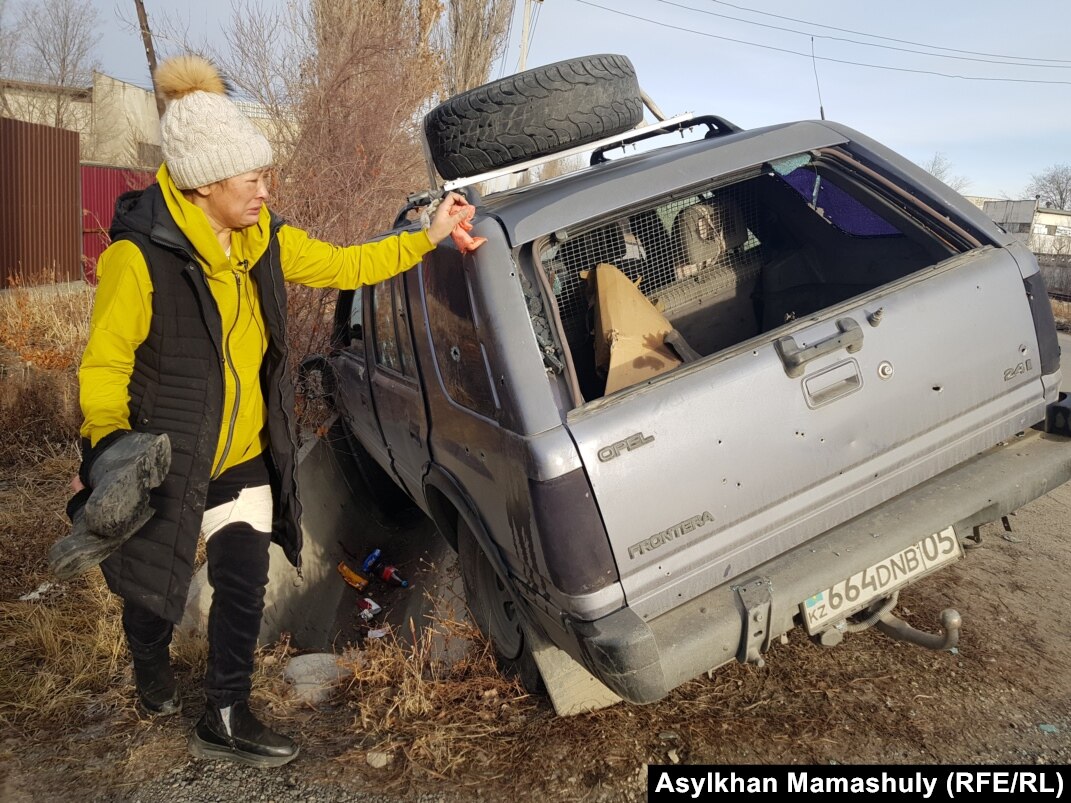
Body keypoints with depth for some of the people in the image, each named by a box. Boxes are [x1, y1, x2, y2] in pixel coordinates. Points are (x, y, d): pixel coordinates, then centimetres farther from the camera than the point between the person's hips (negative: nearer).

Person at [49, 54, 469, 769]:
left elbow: (346, 265, 7)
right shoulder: (140, 255, -21)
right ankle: (153, 669, 52)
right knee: (152, 589, 16)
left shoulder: (268, 243, -3)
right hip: (159, 464, -4)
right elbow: (105, 363, -16)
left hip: (244, 458, 4)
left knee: (244, 588, 5)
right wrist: (108, 442, -31)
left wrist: (429, 235, 4)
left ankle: (225, 721, 26)